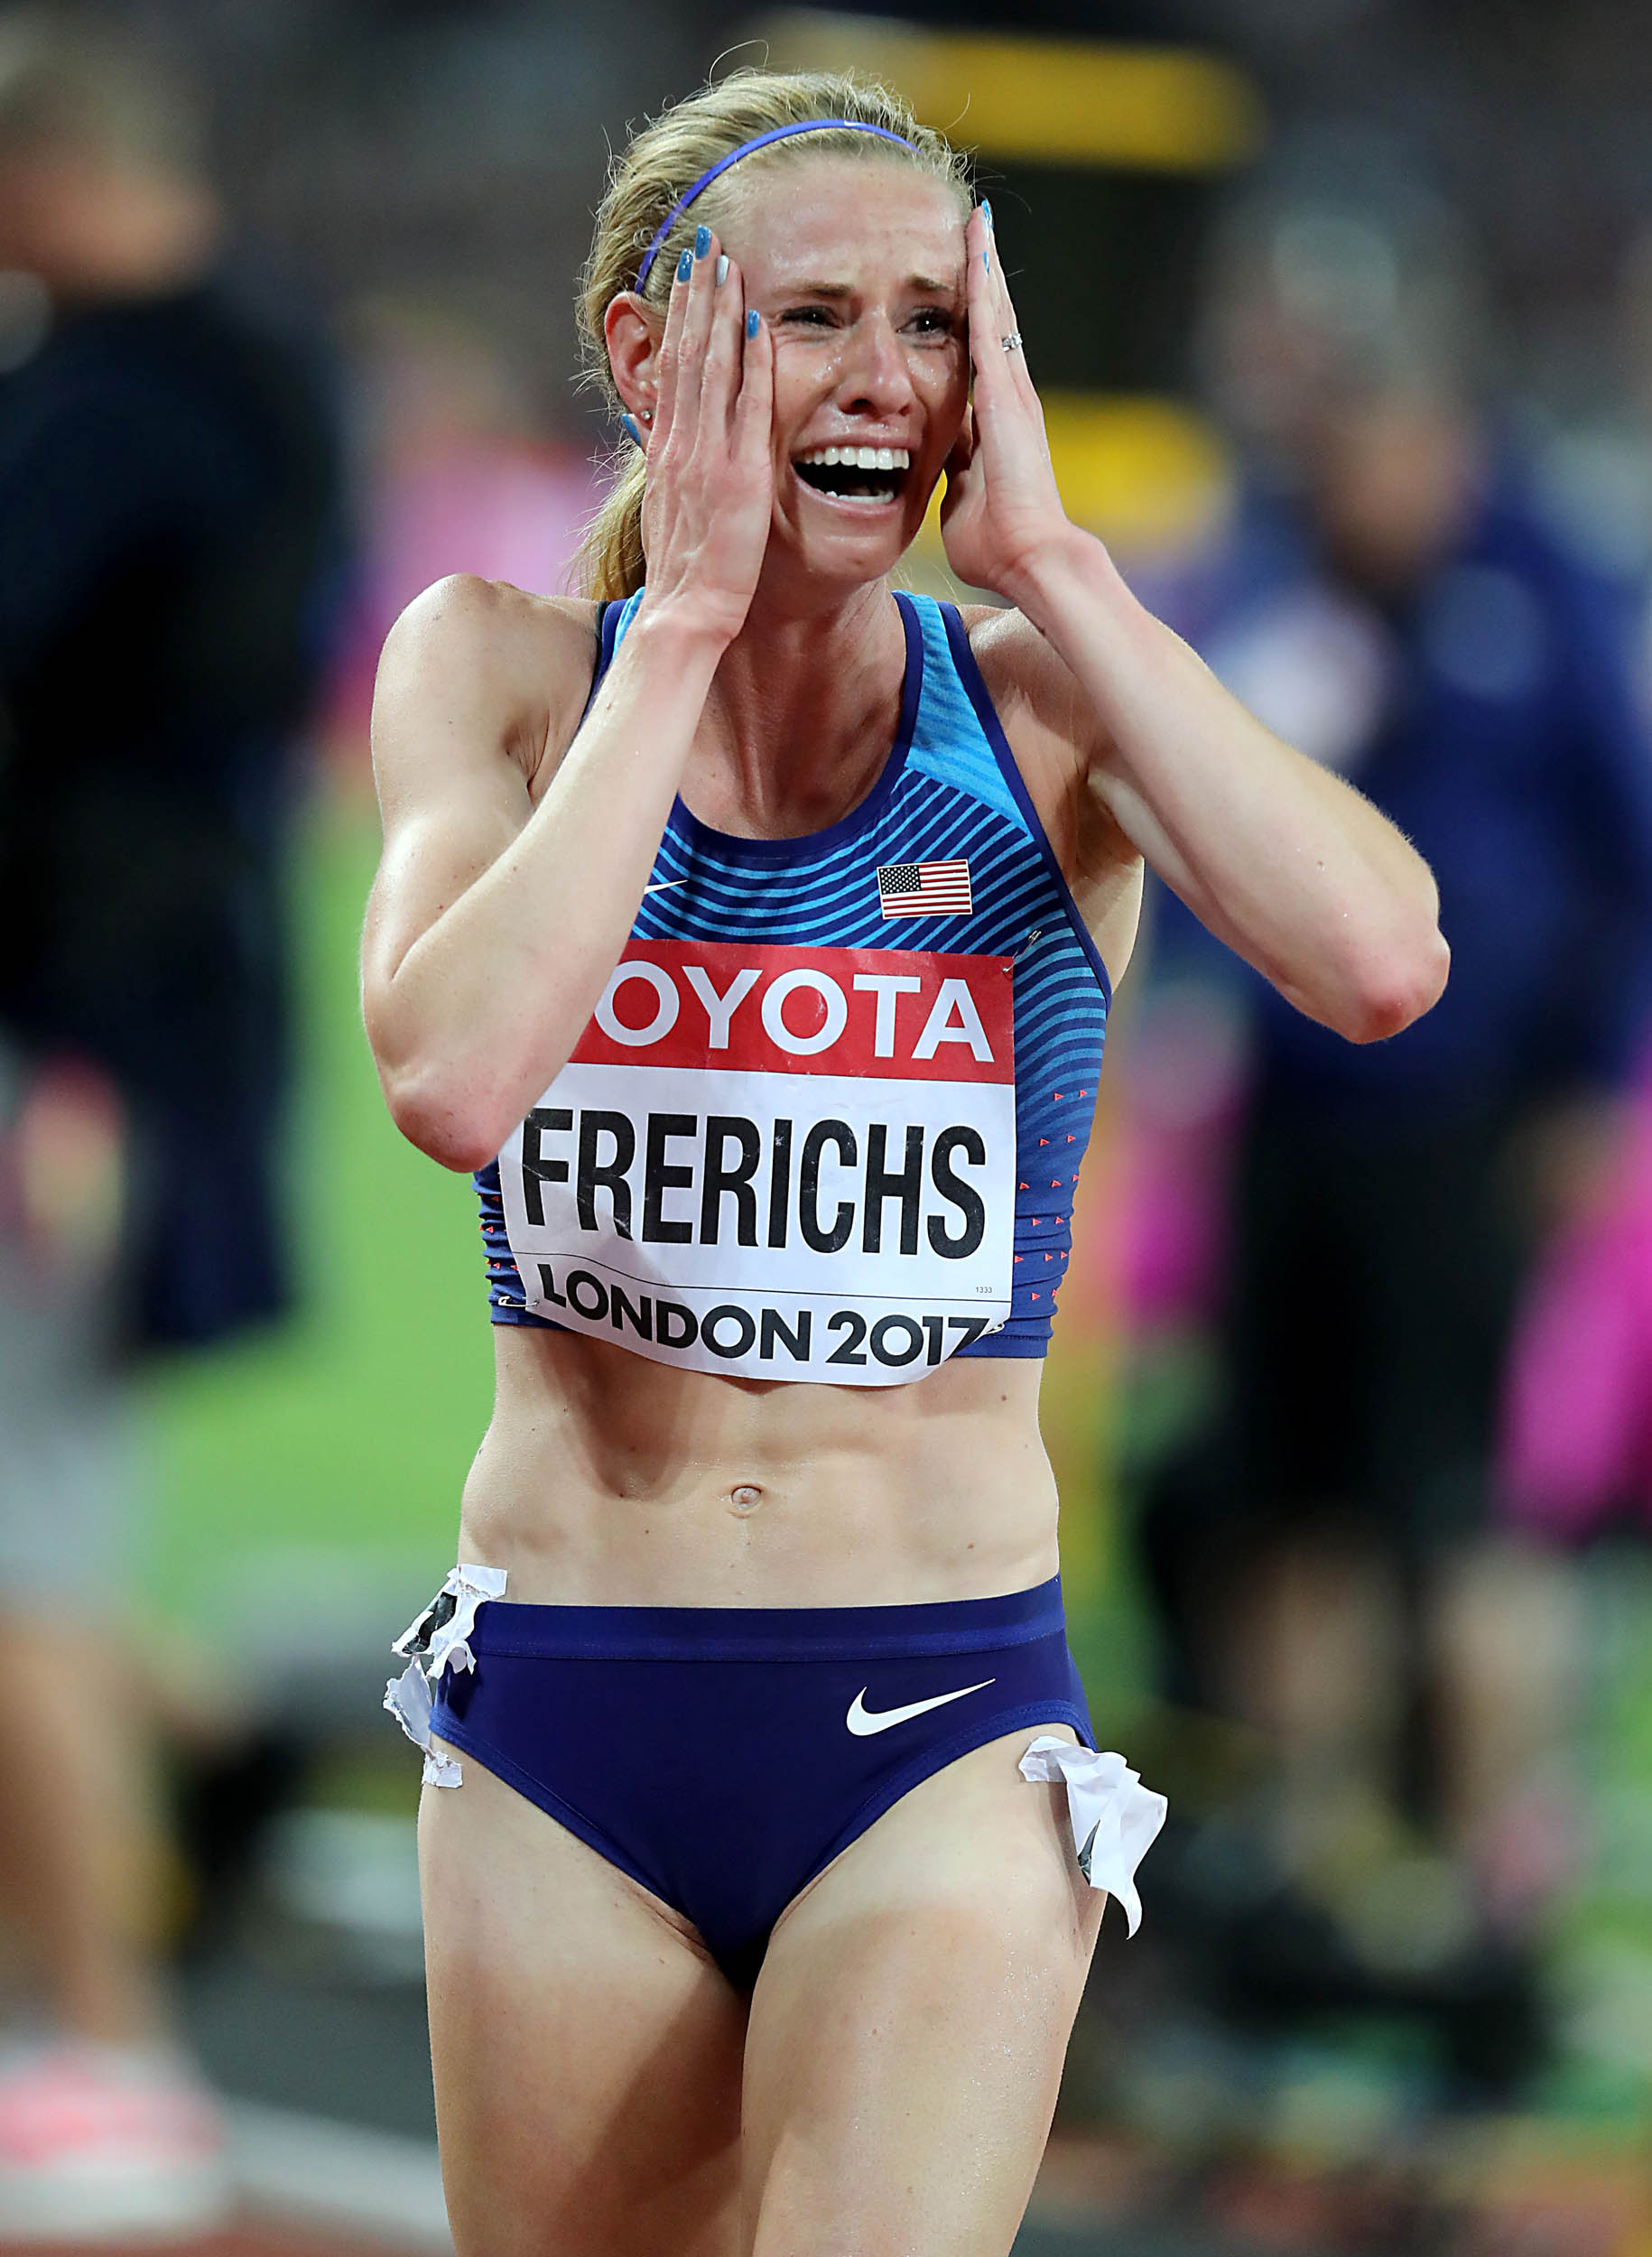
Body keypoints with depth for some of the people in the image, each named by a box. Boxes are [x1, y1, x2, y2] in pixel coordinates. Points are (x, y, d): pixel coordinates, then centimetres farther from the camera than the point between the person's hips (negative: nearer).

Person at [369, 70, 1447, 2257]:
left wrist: (1047, 561, -15)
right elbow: (454, 1080, -20)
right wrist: (691, 615, -15)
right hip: (565, 1738, 1)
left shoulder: (1042, 701, -1)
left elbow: (1381, 964, -21)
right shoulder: (503, 668, 0)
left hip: (943, 1739, -1)